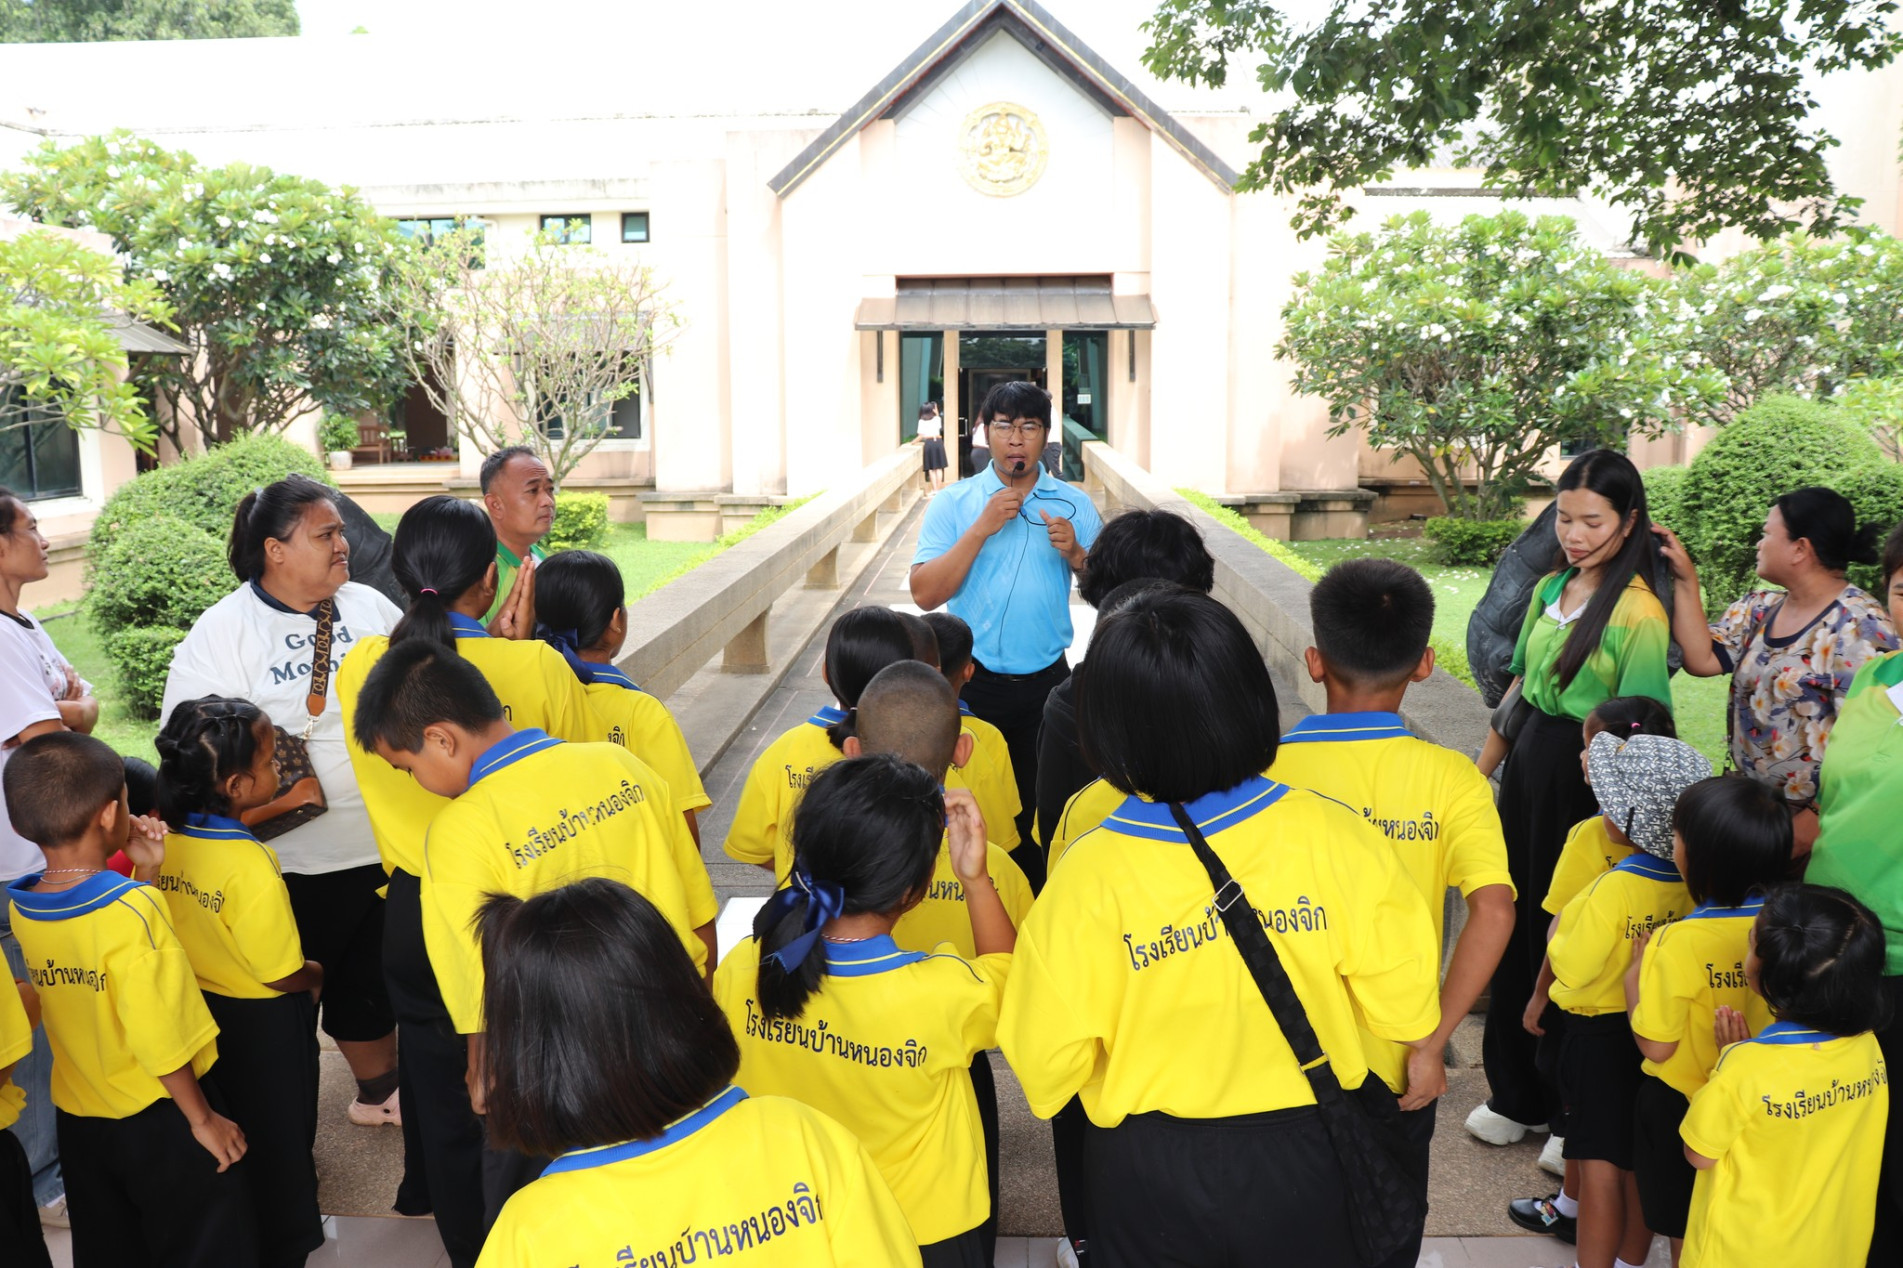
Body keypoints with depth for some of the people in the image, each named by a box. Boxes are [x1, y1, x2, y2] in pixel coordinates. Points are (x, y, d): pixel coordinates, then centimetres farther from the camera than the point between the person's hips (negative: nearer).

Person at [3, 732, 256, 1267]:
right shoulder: (131, 909, -28)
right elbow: (158, 1036, -26)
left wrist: (144, 872, -1)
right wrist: (203, 1118, -14)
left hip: (78, 1120, 6)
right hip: (158, 1119, -6)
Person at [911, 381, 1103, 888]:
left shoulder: (1074, 505, 4)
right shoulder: (953, 503, -2)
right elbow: (925, 593, -12)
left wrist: (1075, 555, -15)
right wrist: (982, 529, -17)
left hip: (1046, 679, 1)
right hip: (972, 680, -1)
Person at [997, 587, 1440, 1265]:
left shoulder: (1089, 877, -24)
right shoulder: (1334, 835, -20)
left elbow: (1046, 1062, -16)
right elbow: (1406, 1007, -10)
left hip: (1150, 1171, -1)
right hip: (1302, 1157, 2)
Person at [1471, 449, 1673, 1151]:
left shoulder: (1638, 612, -15)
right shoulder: (1549, 590, 8)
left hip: (1585, 781, -7)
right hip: (1528, 766, 7)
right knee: (1517, 926, 16)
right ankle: (1518, 1093, 34)